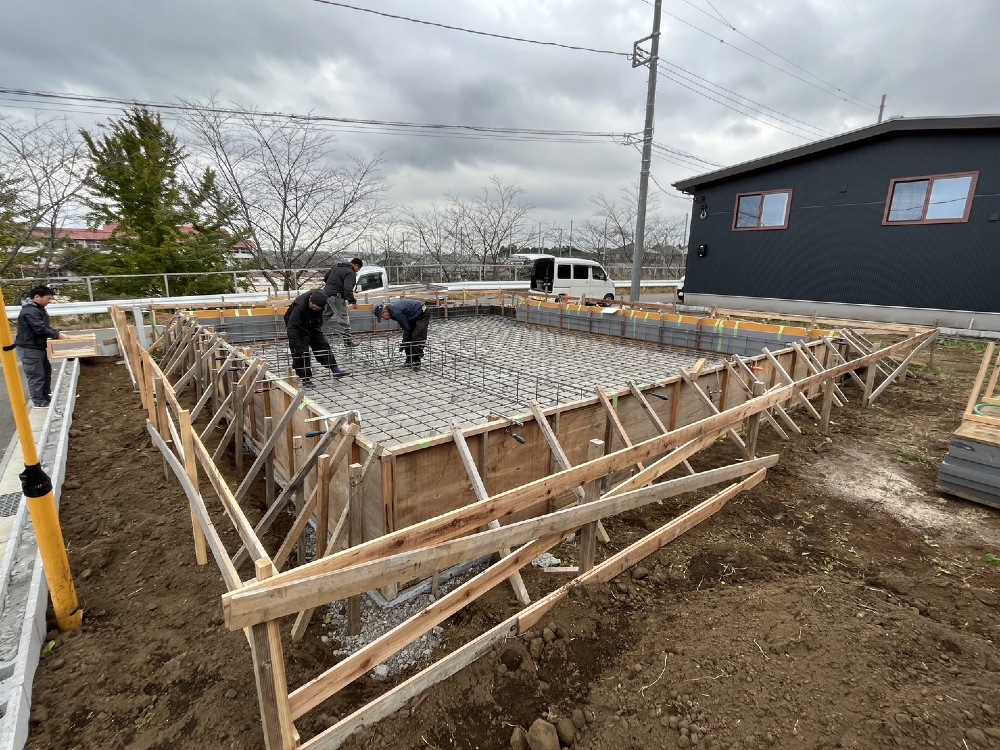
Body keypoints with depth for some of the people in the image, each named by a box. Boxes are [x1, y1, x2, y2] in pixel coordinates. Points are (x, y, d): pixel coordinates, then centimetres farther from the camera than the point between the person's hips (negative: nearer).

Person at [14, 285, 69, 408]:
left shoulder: (39, 308, 11)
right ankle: (39, 402, 2)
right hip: (29, 348, -11)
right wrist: (57, 335, -20)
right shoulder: (29, 311, -22)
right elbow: (40, 329, -28)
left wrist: (57, 333, 2)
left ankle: (46, 395, 31)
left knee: (46, 371, 19)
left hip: (39, 346, 11)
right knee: (36, 375, -5)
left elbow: (45, 326, 16)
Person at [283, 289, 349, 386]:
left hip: (313, 325, 6)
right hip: (298, 327, -6)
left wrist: (319, 325, 13)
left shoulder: (320, 298, -17)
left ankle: (335, 370, 8)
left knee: (323, 345, 4)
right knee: (301, 352, -9)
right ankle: (304, 378, 1)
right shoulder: (299, 306, -36)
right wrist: (295, 344, -42)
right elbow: (292, 327, -37)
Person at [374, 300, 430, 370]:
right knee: (409, 337, 6)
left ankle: (417, 362, -8)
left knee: (417, 338, -15)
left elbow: (407, 328, -20)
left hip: (423, 314, -10)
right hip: (416, 315, 10)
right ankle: (409, 361, 12)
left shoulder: (396, 312, -28)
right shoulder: (391, 308, 1)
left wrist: (404, 343, -10)